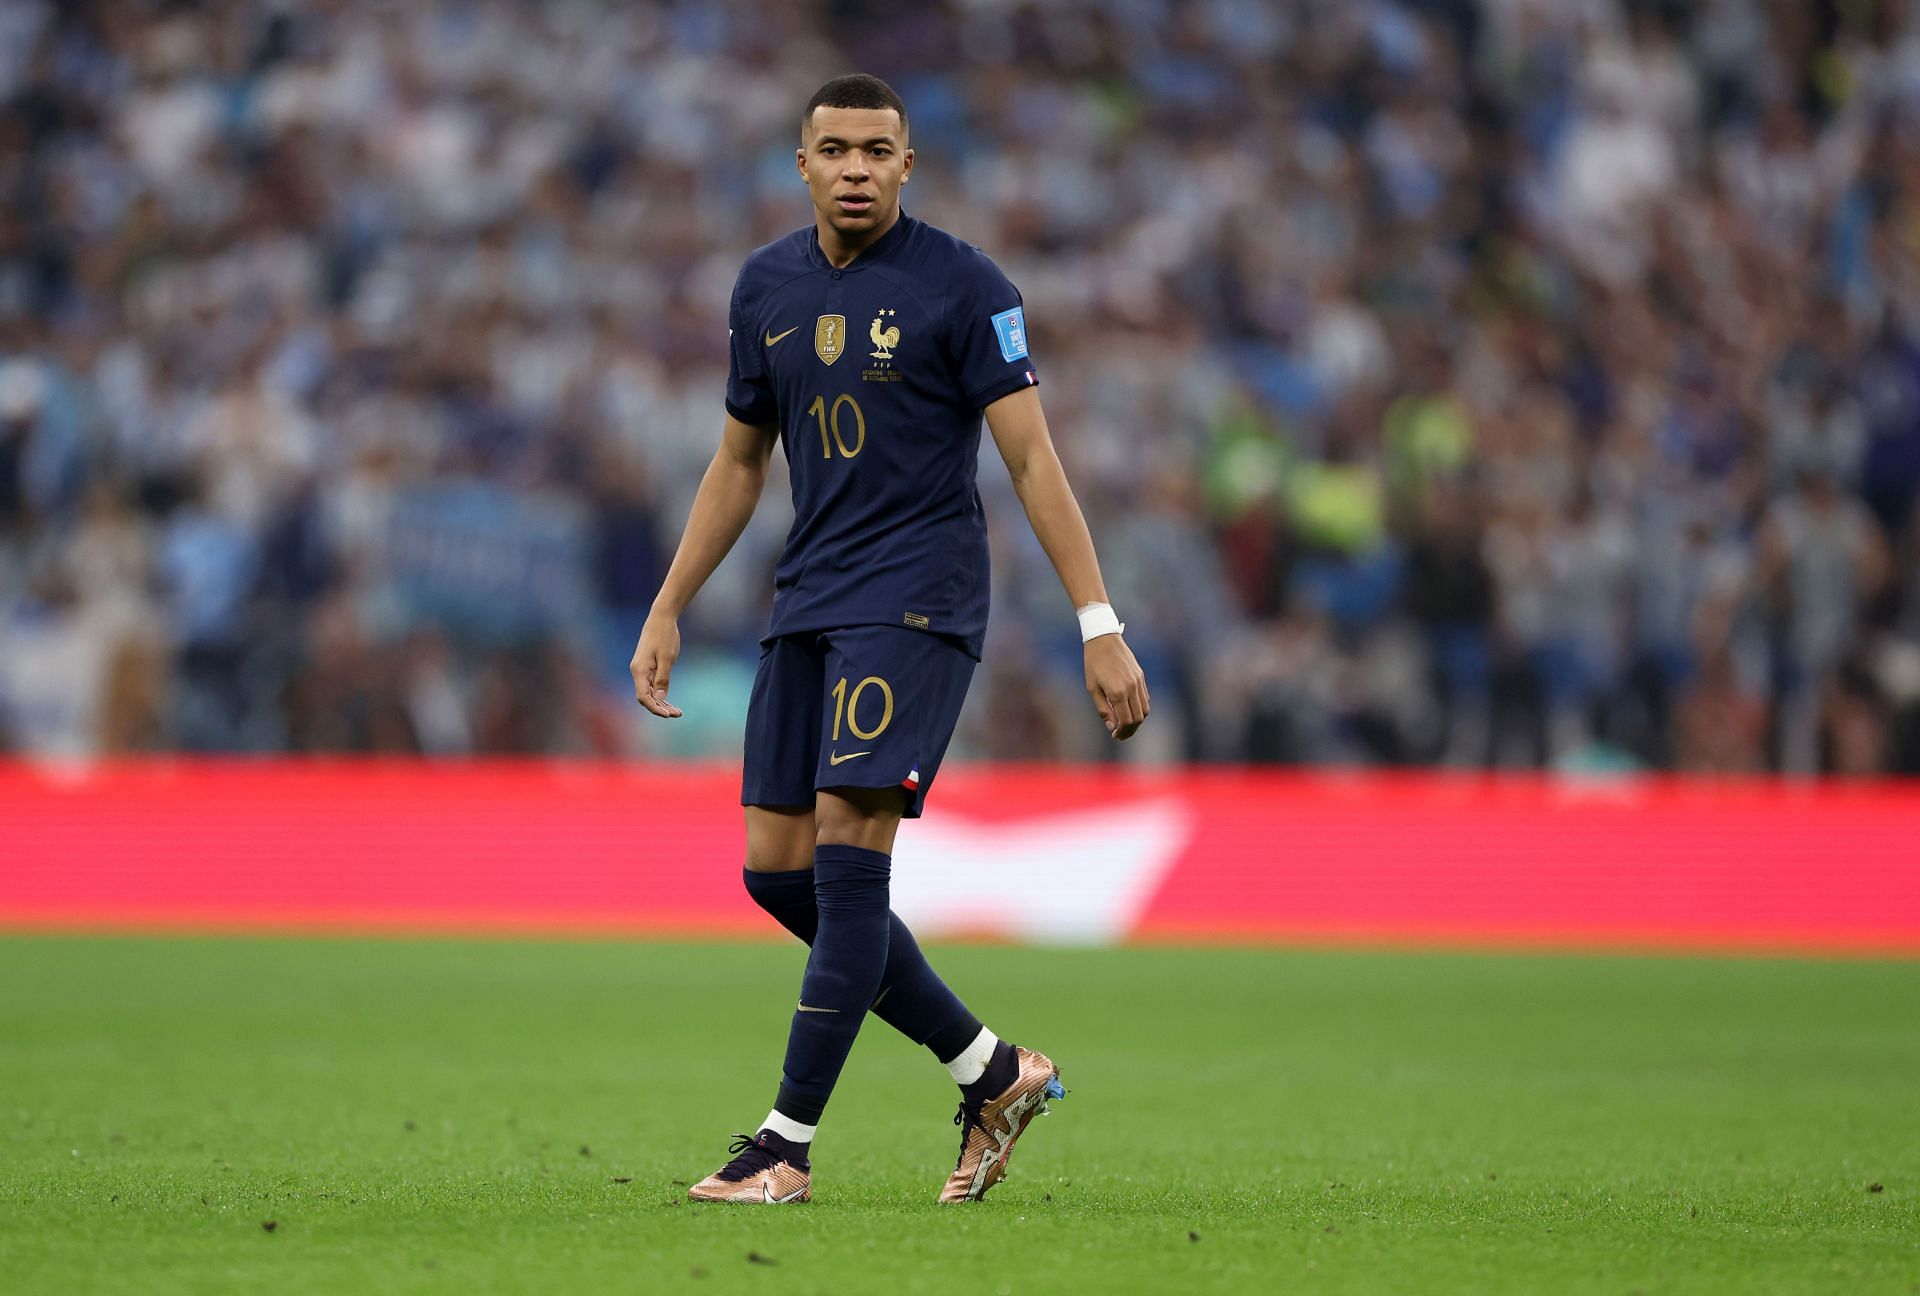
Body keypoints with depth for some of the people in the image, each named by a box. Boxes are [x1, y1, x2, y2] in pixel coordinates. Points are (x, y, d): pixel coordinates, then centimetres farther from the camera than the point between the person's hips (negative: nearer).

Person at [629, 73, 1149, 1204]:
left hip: (917, 601, -7)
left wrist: (1100, 626, -14)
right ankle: (995, 1072, 14)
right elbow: (738, 465, 21)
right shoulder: (767, 286, 11)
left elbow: (1032, 458, -9)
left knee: (847, 852, -15)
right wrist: (667, 614, 18)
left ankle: (788, 1147, -12)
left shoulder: (963, 287, -7)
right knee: (778, 872, 2)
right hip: (808, 602, 7)